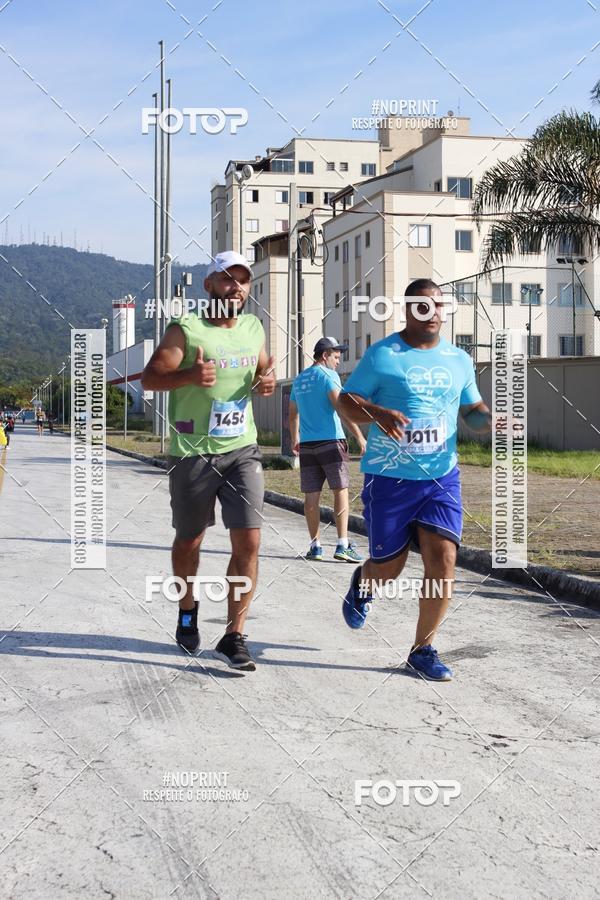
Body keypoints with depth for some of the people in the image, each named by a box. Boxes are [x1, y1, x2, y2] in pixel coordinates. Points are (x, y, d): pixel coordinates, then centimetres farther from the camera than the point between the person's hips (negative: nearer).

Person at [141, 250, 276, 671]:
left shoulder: (254, 328, 7)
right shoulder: (186, 330, -9)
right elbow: (149, 378, -13)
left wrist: (268, 380, 0)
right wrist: (190, 375, -31)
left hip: (243, 450, 4)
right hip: (193, 453, -3)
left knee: (249, 542, -7)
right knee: (189, 541, 13)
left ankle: (234, 637, 0)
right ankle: (188, 611, 39)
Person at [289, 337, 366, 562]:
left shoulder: (299, 379, 16)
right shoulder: (327, 375, -5)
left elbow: (293, 414, 26)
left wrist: (295, 439, 39)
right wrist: (359, 437, -17)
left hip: (307, 445, 6)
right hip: (331, 441, -6)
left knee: (311, 496, 6)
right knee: (341, 491, -2)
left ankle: (315, 546, 8)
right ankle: (343, 545, -8)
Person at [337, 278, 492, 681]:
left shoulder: (460, 360, 10)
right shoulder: (382, 355, -4)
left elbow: (472, 409, 19)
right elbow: (346, 400, -3)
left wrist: (489, 419, -5)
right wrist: (377, 413, -25)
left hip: (442, 477, 3)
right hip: (389, 478, -3)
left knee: (443, 558, -10)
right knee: (389, 567, 5)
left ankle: (424, 649, 5)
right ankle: (363, 585, 44)